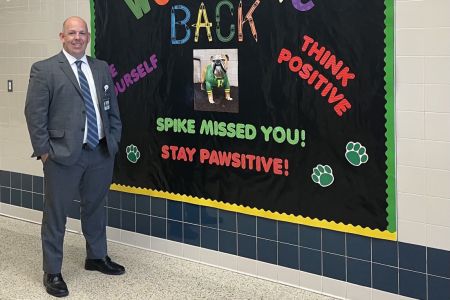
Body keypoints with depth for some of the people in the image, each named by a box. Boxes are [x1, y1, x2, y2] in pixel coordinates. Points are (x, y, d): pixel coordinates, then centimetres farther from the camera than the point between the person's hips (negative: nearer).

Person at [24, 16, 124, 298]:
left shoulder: (102, 68, 11)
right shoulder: (44, 69, -5)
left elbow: (113, 108, 16)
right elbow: (35, 113, -8)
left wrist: (114, 140, 9)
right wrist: (44, 150, -11)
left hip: (101, 153, 5)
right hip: (63, 154, -5)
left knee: (95, 208, 18)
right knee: (56, 214, 2)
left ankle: (97, 257, 36)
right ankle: (52, 272, 13)